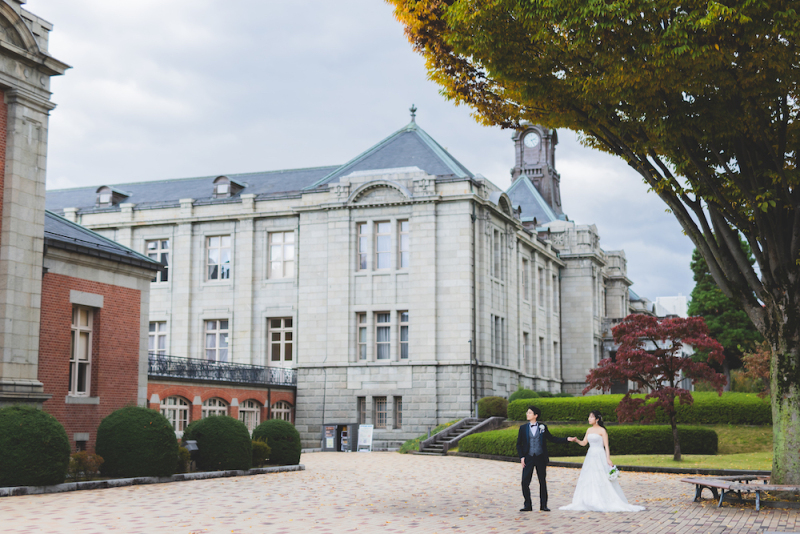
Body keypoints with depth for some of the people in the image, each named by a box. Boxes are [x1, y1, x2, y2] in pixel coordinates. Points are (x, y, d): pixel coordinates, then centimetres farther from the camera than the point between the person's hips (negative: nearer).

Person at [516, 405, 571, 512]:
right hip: (528, 458, 0)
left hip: (540, 458, 0)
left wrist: (567, 439, 7)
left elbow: (552, 438, 13)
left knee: (543, 482, 5)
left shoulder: (542, 427, 4)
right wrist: (521, 457, -2)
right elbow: (519, 444, 9)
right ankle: (527, 505, 4)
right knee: (525, 482, -7)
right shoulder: (523, 428, 4)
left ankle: (543, 505, 15)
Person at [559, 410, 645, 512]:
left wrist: (608, 459, -15)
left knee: (602, 480, -8)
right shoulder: (589, 430, 13)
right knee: (588, 480, 3)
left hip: (600, 457, -7)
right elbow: (583, 443, 15)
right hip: (590, 457, 7)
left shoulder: (602, 430, -6)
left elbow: (606, 446, -8)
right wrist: (576, 440, -3)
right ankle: (589, 503, 6)